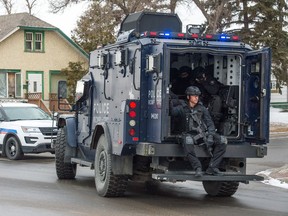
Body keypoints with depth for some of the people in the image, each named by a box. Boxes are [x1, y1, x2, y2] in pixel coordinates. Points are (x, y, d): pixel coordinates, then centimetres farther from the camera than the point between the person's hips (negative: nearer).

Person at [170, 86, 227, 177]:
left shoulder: (202, 108, 12)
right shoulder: (182, 108, 6)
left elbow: (210, 123, 7)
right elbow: (172, 111, -14)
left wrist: (210, 136, -9)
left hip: (204, 134, 3)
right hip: (190, 134, -3)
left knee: (222, 141, -18)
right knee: (187, 141, -40)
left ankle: (212, 167, -14)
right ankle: (198, 168, -34)